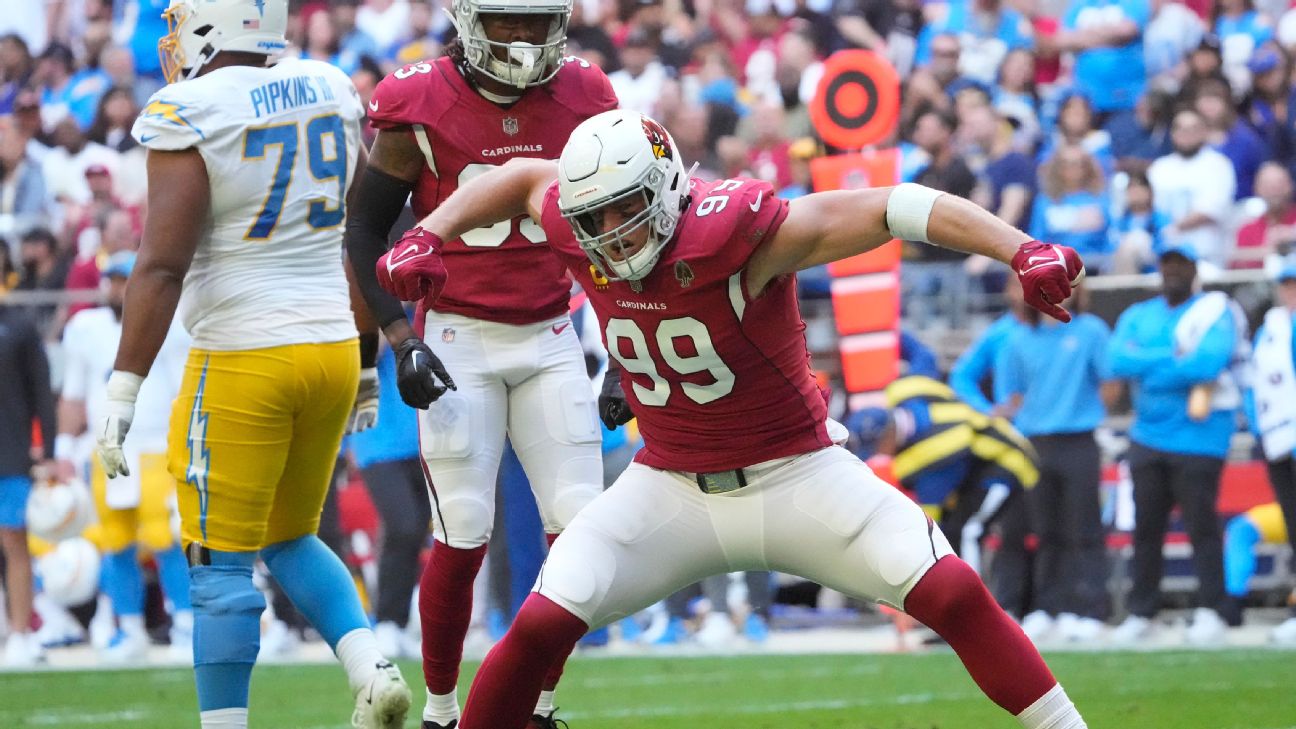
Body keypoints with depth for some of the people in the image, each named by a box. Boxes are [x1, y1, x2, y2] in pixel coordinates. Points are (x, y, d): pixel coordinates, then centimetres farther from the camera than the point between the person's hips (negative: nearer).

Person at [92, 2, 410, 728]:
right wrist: (367, 361, 22)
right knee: (290, 539, 21)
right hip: (330, 345, 6)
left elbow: (164, 265, -18)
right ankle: (373, 670, 1)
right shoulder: (330, 94, 6)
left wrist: (123, 392, -15)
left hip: (243, 361, -6)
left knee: (221, 560, 2)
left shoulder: (188, 116, -13)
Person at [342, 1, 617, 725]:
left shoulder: (582, 99, 0)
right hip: (459, 339, -4)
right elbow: (366, 229, -2)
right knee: (462, 539, -5)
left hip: (551, 339, 4)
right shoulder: (420, 106, -10)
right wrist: (401, 340, -11)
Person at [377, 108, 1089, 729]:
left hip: (795, 473, -3)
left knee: (952, 595, -16)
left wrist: (1023, 252, -41)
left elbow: (902, 208, -30)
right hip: (670, 486, 3)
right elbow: (525, 177, 12)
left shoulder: (738, 232, -27)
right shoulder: (581, 235, -11)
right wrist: (428, 236, 2)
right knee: (540, 626, -12)